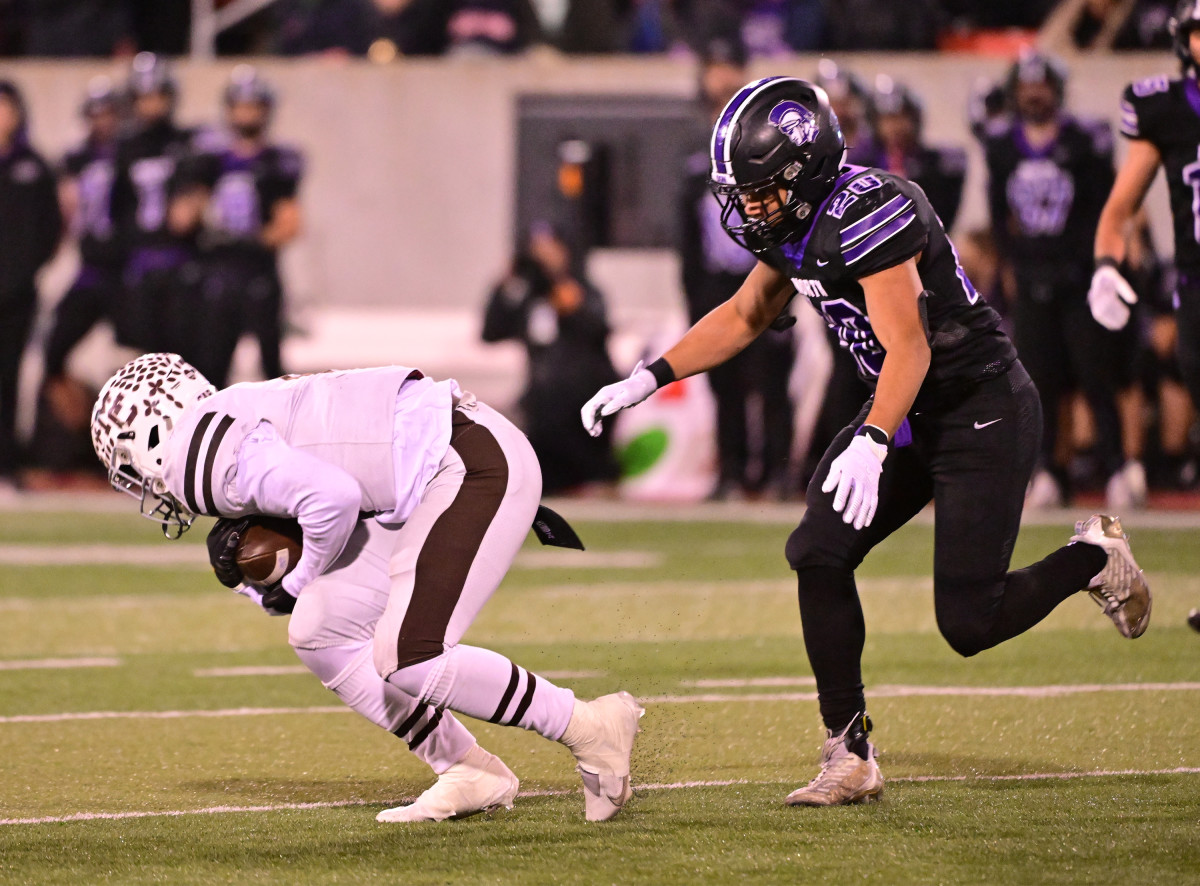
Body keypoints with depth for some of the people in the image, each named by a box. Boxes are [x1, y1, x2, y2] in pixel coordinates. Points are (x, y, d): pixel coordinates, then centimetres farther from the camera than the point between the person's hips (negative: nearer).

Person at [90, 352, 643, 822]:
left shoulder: (210, 454, -13)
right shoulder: (235, 423, 18)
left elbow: (332, 497, -25)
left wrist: (300, 583, -7)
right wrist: (241, 553, 4)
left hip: (473, 465, -10)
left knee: (408, 660, -17)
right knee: (318, 634, 8)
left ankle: (591, 729, -5)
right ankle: (468, 775, 12)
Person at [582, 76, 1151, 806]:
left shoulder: (868, 213, -25)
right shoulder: (796, 225, 3)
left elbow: (908, 345, -30)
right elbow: (744, 317, 20)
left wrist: (872, 443, -42)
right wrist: (648, 380, 13)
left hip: (984, 410, -9)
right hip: (911, 412, 9)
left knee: (969, 626, -10)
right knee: (819, 555, -5)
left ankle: (1094, 558, 18)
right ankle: (850, 758, 2)